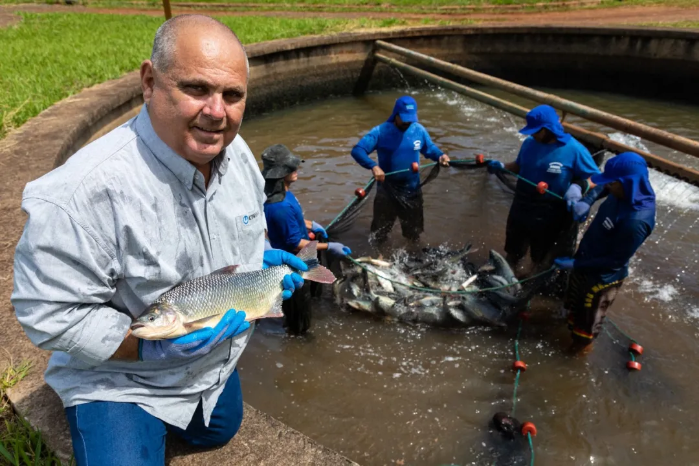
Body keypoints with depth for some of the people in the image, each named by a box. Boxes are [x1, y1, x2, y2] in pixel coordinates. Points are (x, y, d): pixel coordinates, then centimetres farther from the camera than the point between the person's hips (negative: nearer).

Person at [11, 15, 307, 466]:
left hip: (217, 362, 7)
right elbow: (49, 313, -28)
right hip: (120, 380, -6)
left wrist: (260, 259, -9)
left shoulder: (237, 151, -12)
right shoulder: (88, 190, -37)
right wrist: (156, 347, -34)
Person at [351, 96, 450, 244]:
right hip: (386, 191, -2)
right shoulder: (381, 131, -16)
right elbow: (357, 150, -23)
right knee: (379, 236, 15)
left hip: (412, 191, 3)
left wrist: (440, 155, -12)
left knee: (414, 235, 21)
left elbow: (430, 148, 11)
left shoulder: (419, 130, -6)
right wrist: (373, 166, -40)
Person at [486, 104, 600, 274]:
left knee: (542, 261, 19)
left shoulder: (574, 150, -19)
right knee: (513, 252, 25)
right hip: (521, 209, 4)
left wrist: (578, 187, -32)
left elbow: (596, 178, -12)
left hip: (549, 216, -4)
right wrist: (502, 167, -6)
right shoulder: (529, 143, -5)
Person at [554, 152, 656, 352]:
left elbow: (617, 260, -28)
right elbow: (603, 187, 10)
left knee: (589, 316, 21)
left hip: (602, 275, -8)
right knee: (574, 302, 33)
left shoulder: (636, 221, -38)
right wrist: (587, 201, -11)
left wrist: (576, 264, -22)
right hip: (585, 260, 8)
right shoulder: (625, 192, -14)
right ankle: (571, 326, 61)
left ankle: (580, 346, 47)